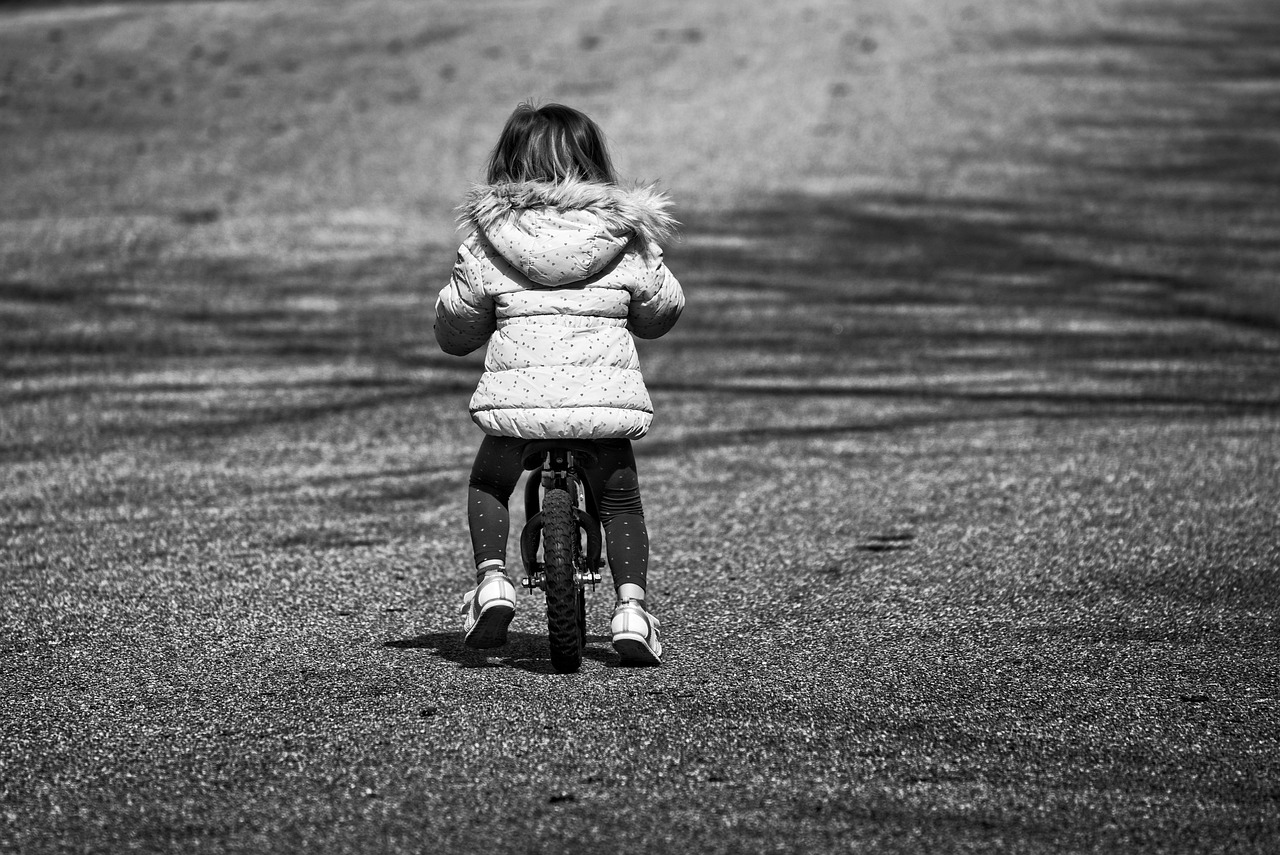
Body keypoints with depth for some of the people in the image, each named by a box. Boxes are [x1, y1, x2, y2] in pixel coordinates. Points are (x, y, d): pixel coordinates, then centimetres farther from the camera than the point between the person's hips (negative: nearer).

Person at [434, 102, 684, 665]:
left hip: (519, 396, 0)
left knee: (487, 487, 25)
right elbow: (662, 310, 18)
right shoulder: (625, 239, 6)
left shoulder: (489, 242, 3)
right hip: (606, 396, 1)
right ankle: (630, 604, 0)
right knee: (621, 502, 17)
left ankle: (491, 578, 6)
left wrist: (457, 340, 33)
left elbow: (453, 324, 9)